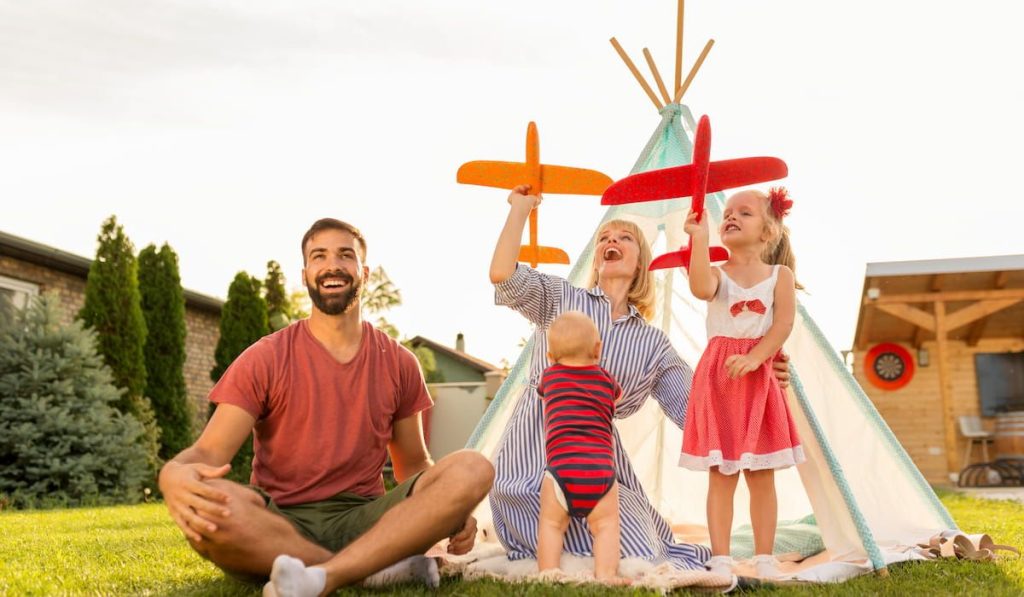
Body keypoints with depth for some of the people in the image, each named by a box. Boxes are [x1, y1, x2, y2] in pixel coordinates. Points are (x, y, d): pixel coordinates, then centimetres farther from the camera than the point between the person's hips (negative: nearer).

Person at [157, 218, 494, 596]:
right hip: (279, 525, -2)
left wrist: (451, 512, -9)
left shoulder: (397, 364, 7)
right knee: (204, 508, -36)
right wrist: (174, 474, -35)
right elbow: (207, 454, -9)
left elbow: (414, 465, 15)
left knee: (472, 470, -23)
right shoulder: (264, 361, 0)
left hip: (364, 522, 2)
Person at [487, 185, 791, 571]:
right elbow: (502, 275, -12)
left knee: (642, 550, -10)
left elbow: (694, 410, 7)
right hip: (533, 452, -4)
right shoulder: (561, 299, 7)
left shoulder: (653, 344, 13)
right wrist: (520, 208, -2)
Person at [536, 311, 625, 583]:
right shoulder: (607, 380, 21)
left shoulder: (549, 377, 19)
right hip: (602, 468, 1)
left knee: (551, 524, 11)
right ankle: (605, 576, -6)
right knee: (605, 526, 9)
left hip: (562, 467, -1)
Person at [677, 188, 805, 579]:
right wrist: (699, 239, -23)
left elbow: (784, 323, -7)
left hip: (758, 379, 0)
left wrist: (754, 358, -20)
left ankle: (764, 559, 15)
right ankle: (720, 559, 5)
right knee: (721, 476, 0)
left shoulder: (780, 274, 5)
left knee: (761, 477, 6)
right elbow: (701, 288, -22)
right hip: (717, 378, 0)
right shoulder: (718, 274, 3)